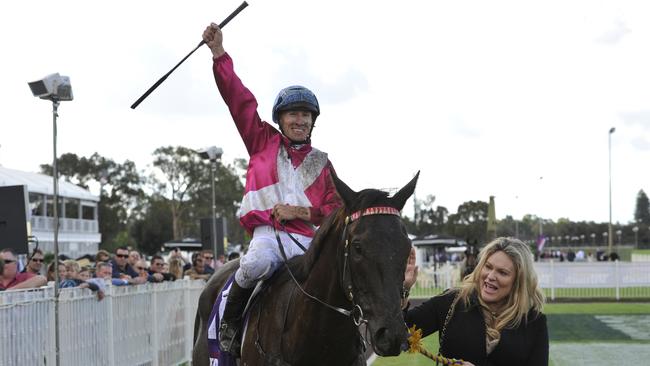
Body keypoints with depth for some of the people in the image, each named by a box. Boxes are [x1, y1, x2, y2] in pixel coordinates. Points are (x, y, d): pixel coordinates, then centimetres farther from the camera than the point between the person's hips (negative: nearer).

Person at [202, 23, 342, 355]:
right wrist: (219, 54, 3)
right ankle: (229, 323, -11)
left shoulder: (321, 162, 20)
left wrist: (303, 211, -6)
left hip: (310, 237, 3)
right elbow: (239, 100, 10)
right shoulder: (263, 142, 18)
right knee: (258, 263, -36)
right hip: (269, 231, -2)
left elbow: (336, 208, 13)